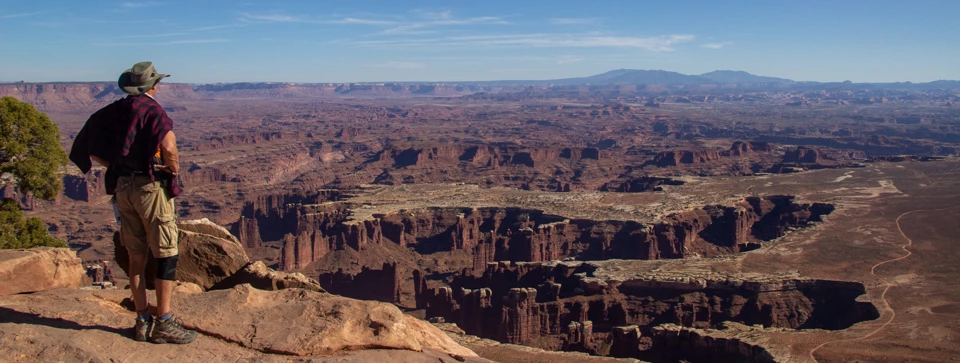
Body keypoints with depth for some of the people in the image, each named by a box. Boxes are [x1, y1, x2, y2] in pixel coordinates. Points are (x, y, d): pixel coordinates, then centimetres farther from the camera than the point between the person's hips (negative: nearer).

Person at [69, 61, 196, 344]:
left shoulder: (113, 112, 9)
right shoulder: (153, 111, -11)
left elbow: (93, 152, 10)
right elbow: (168, 148, -27)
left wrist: (117, 167, 15)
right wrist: (174, 169, -9)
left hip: (122, 188, 7)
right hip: (152, 186, -7)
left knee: (136, 257, 12)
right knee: (166, 256, 0)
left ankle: (143, 321, 18)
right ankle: (164, 323, 1)